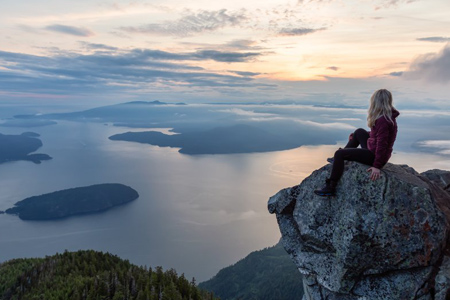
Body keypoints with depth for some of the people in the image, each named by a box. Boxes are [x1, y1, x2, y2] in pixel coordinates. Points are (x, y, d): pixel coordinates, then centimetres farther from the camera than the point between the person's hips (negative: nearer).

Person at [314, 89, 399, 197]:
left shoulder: (383, 120, -26)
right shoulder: (389, 116, 5)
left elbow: (382, 144, -28)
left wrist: (376, 166, -27)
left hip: (374, 155, -10)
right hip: (373, 150, 10)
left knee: (339, 153, -12)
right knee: (359, 132, 26)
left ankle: (330, 188, -7)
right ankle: (339, 160, 37)